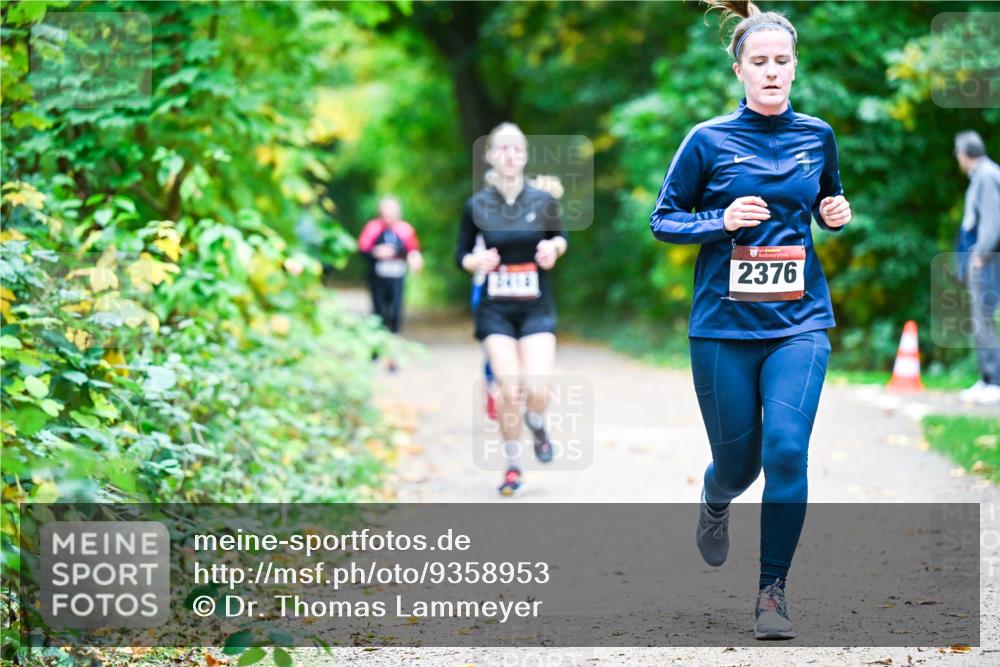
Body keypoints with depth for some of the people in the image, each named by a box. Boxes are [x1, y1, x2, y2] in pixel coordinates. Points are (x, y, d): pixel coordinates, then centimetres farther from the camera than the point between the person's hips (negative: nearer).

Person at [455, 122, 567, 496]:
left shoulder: (542, 201, -2)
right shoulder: (477, 206, -2)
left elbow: (560, 237, 15)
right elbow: (461, 255, 6)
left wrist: (553, 248, -8)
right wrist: (477, 261, -16)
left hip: (537, 308, 0)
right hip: (496, 310, 0)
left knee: (537, 389, -15)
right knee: (509, 391, -10)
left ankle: (537, 426, 23)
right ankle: (512, 467, 11)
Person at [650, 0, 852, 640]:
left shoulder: (817, 136, 5)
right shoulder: (708, 141, -4)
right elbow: (663, 220, 2)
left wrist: (838, 214, 0)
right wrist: (723, 220, -15)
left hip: (799, 322, 1)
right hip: (724, 324, -1)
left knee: (787, 450, -15)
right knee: (737, 459, 8)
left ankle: (773, 591, -2)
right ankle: (715, 499, 47)